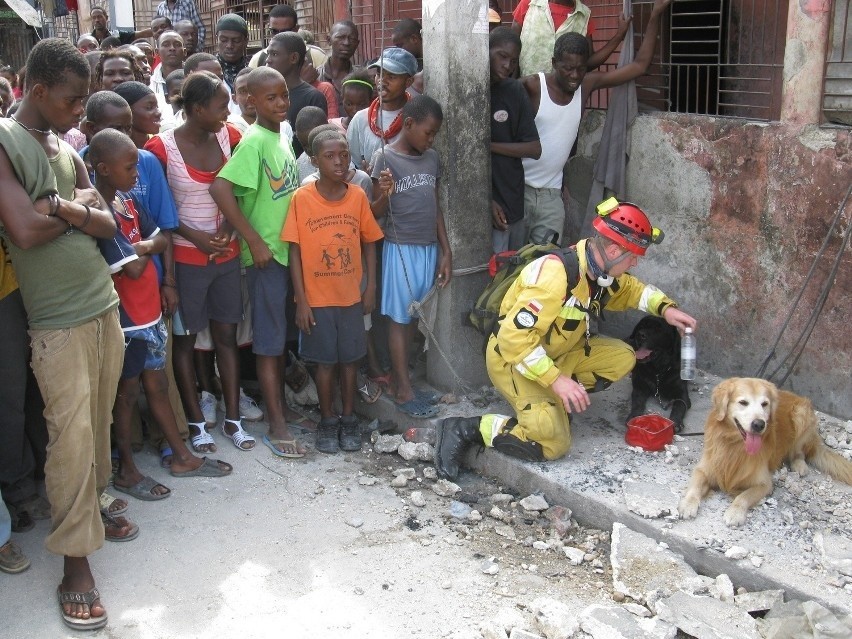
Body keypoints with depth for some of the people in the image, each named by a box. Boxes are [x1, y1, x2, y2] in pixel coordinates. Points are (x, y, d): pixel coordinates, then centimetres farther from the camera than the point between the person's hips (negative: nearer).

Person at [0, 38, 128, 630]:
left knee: (99, 422, 13)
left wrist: (63, 208, -13)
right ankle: (76, 559, 3)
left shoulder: (67, 148, 12)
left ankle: (92, 506, 30)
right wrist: (80, 207, -5)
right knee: (71, 434, -6)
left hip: (106, 306, 7)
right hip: (59, 321, -7)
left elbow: (108, 224, 6)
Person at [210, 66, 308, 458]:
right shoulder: (254, 140, -16)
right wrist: (254, 240, -22)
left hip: (288, 250, 8)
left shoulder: (281, 136, 9)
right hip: (265, 254, -8)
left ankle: (281, 404, 31)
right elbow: (220, 188, -26)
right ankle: (276, 426, 9)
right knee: (268, 341, 1)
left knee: (282, 336, 17)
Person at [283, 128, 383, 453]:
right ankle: (327, 421, 24)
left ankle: (348, 419, 27)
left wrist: (371, 287, 2)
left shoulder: (358, 197, -3)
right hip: (317, 299, -2)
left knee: (350, 359, 11)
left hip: (351, 296, 2)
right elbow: (295, 251, -8)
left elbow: (369, 243, 6)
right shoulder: (302, 198, -11)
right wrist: (301, 300, -10)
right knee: (325, 361, 8)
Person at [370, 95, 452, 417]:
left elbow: (436, 208, 13)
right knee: (399, 317, 2)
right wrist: (384, 195, -29)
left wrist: (446, 251, 10)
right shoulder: (385, 157, -9)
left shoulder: (431, 158, 8)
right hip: (400, 248, -6)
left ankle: (396, 377, 23)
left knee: (414, 316, 11)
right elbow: (376, 212, -8)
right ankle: (404, 390, 8)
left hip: (428, 248, 6)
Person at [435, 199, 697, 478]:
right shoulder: (555, 274, -32)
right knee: (553, 443, -20)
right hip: (512, 357, -9)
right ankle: (465, 429, -9)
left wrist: (665, 308, 3)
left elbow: (630, 288, 19)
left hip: (555, 353, 9)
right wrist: (556, 379, -34)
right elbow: (514, 337, -33)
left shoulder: (599, 267, -4)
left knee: (622, 358, -2)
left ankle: (555, 403, 5)